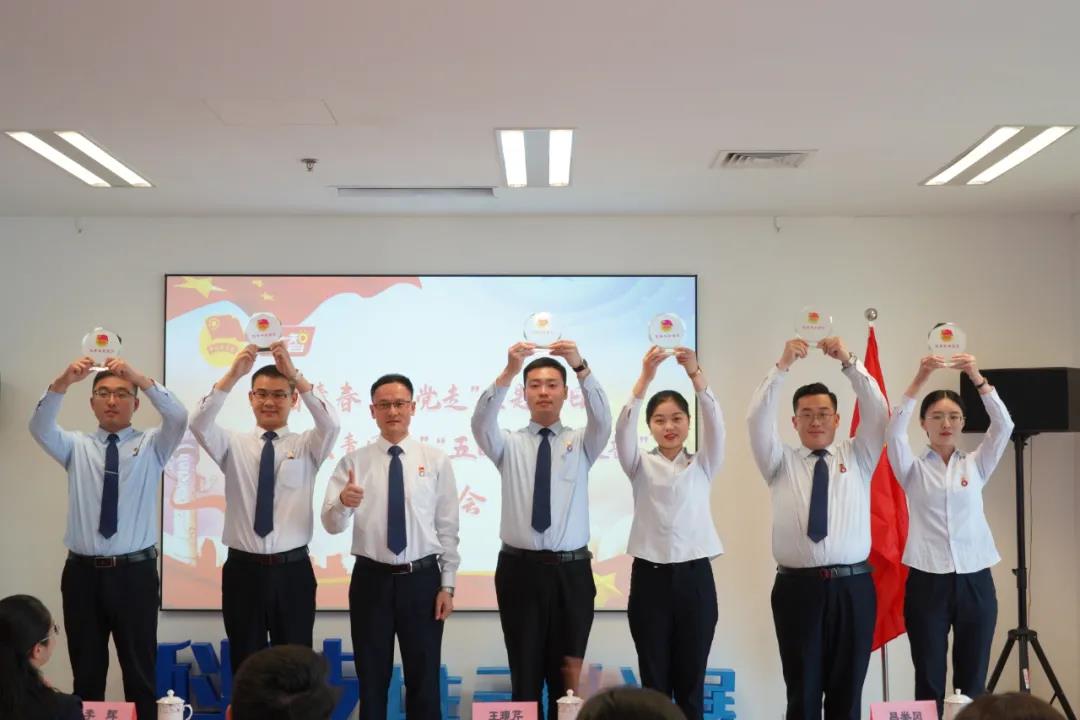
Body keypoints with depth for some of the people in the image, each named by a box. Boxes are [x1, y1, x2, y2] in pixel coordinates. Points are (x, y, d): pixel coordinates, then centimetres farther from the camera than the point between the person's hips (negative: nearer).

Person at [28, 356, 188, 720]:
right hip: (83, 572, 1)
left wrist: (141, 378, -29)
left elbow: (179, 418, -15)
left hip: (135, 572, -1)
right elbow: (39, 428, -12)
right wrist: (62, 383, -29)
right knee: (86, 673, 11)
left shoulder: (152, 445, 4)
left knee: (141, 672, 6)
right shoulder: (76, 446, 8)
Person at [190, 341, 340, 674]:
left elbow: (331, 425, -19)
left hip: (293, 571, 0)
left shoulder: (307, 446, 2)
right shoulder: (233, 445, 4)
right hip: (243, 571, 1)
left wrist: (296, 375, -30)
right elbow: (199, 424, -15)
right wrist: (232, 375, -28)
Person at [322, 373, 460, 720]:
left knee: (424, 680, 9)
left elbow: (447, 527, 1)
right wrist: (343, 503, -31)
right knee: (372, 680, 12)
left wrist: (447, 585, -3)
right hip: (371, 580, 0)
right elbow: (332, 525, -8)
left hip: (423, 579, 0)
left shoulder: (436, 460, 1)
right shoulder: (354, 462, 0)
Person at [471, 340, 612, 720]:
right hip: (520, 570, 0)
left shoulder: (582, 444, 7)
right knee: (525, 674, 6)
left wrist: (581, 367, -31)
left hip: (571, 571, 0)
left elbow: (602, 419, -14)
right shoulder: (509, 445, 6)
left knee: (568, 675, 7)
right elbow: (481, 423, -15)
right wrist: (508, 372, -31)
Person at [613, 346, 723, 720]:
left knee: (691, 681, 7)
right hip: (650, 578, 0)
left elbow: (715, 425, -10)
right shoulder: (641, 466, 5)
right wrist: (646, 377, -27)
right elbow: (623, 430, -14)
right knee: (654, 681, 6)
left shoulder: (702, 465, 7)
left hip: (695, 578, 1)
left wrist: (696, 374, -26)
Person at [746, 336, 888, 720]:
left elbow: (877, 412, 0)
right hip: (798, 587, -1)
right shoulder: (781, 463, 9)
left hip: (853, 587, 1)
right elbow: (758, 419, -5)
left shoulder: (858, 457, 12)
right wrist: (782, 366, -13)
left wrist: (849, 362, -10)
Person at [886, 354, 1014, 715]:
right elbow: (894, 431, -14)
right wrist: (920, 379, -24)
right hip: (927, 583, -2)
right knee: (929, 681, 3)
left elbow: (1004, 426, -7)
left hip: (975, 582, 2)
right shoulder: (913, 469, 3)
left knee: (972, 682, 8)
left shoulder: (976, 465, 8)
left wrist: (978, 379, -20)